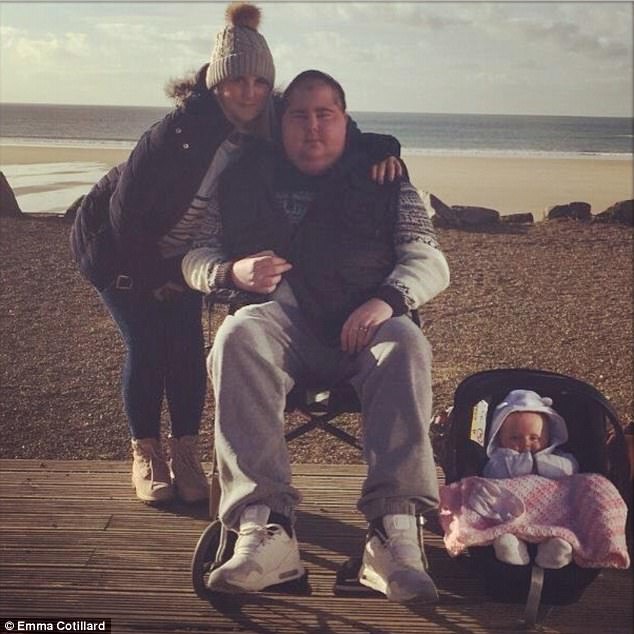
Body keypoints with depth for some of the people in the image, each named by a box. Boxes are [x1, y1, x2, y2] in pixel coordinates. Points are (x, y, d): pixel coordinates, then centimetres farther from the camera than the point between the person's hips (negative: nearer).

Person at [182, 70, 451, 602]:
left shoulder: (384, 183, 18)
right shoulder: (244, 182, 20)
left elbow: (429, 261, 9)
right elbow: (196, 259, 19)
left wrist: (387, 299, -14)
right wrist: (233, 272, -6)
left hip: (361, 326, 0)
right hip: (278, 318, 1)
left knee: (405, 344, -34)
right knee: (237, 337, -34)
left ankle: (395, 531, -44)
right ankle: (265, 529, -44)